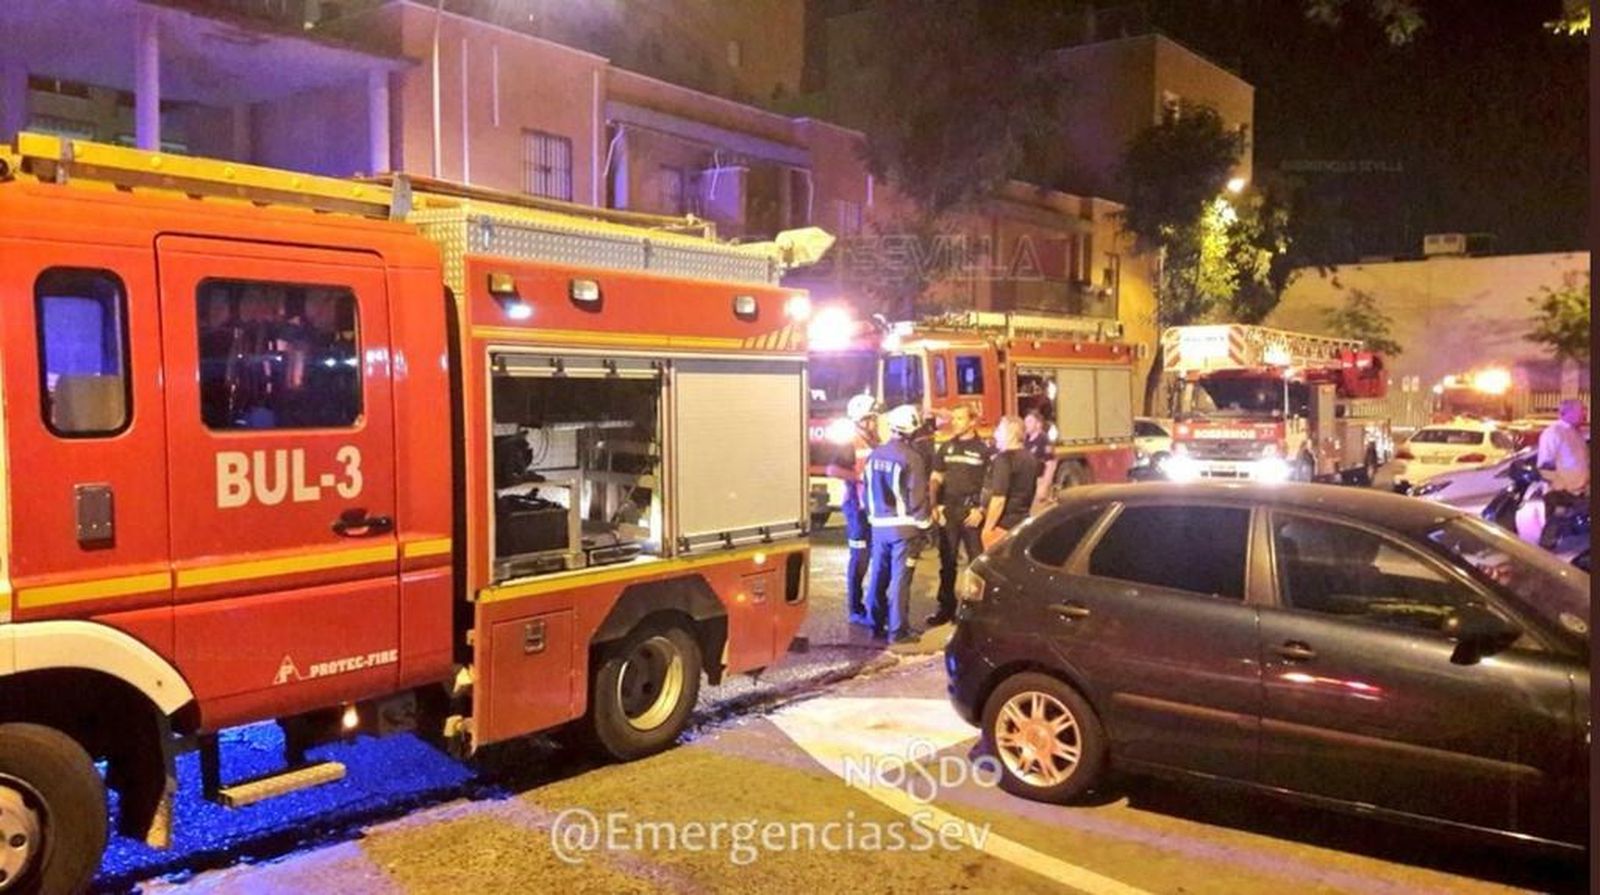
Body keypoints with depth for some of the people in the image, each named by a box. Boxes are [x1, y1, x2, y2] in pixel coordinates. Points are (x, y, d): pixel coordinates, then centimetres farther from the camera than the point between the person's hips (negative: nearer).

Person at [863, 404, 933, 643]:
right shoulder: (911, 458, -15)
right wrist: (924, 524, -3)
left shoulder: (875, 454, 6)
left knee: (878, 576, 12)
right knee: (900, 578, -2)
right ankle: (898, 630, 1)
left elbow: (866, 488, 12)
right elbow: (918, 497, -13)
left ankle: (877, 626, 20)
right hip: (904, 526, -6)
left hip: (879, 524, 6)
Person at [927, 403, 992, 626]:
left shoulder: (984, 449, -1)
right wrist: (934, 505, 3)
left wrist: (982, 510, -11)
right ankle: (946, 607, 17)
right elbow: (935, 478, 15)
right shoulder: (946, 448, 12)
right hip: (948, 511, 4)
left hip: (972, 512, -4)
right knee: (947, 562, 8)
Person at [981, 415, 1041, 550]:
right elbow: (1034, 493, 20)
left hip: (1003, 525, -9)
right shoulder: (1030, 458, 12)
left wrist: (988, 528, -16)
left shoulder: (1004, 459, -16)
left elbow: (999, 498, -20)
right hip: (1022, 522, 9)